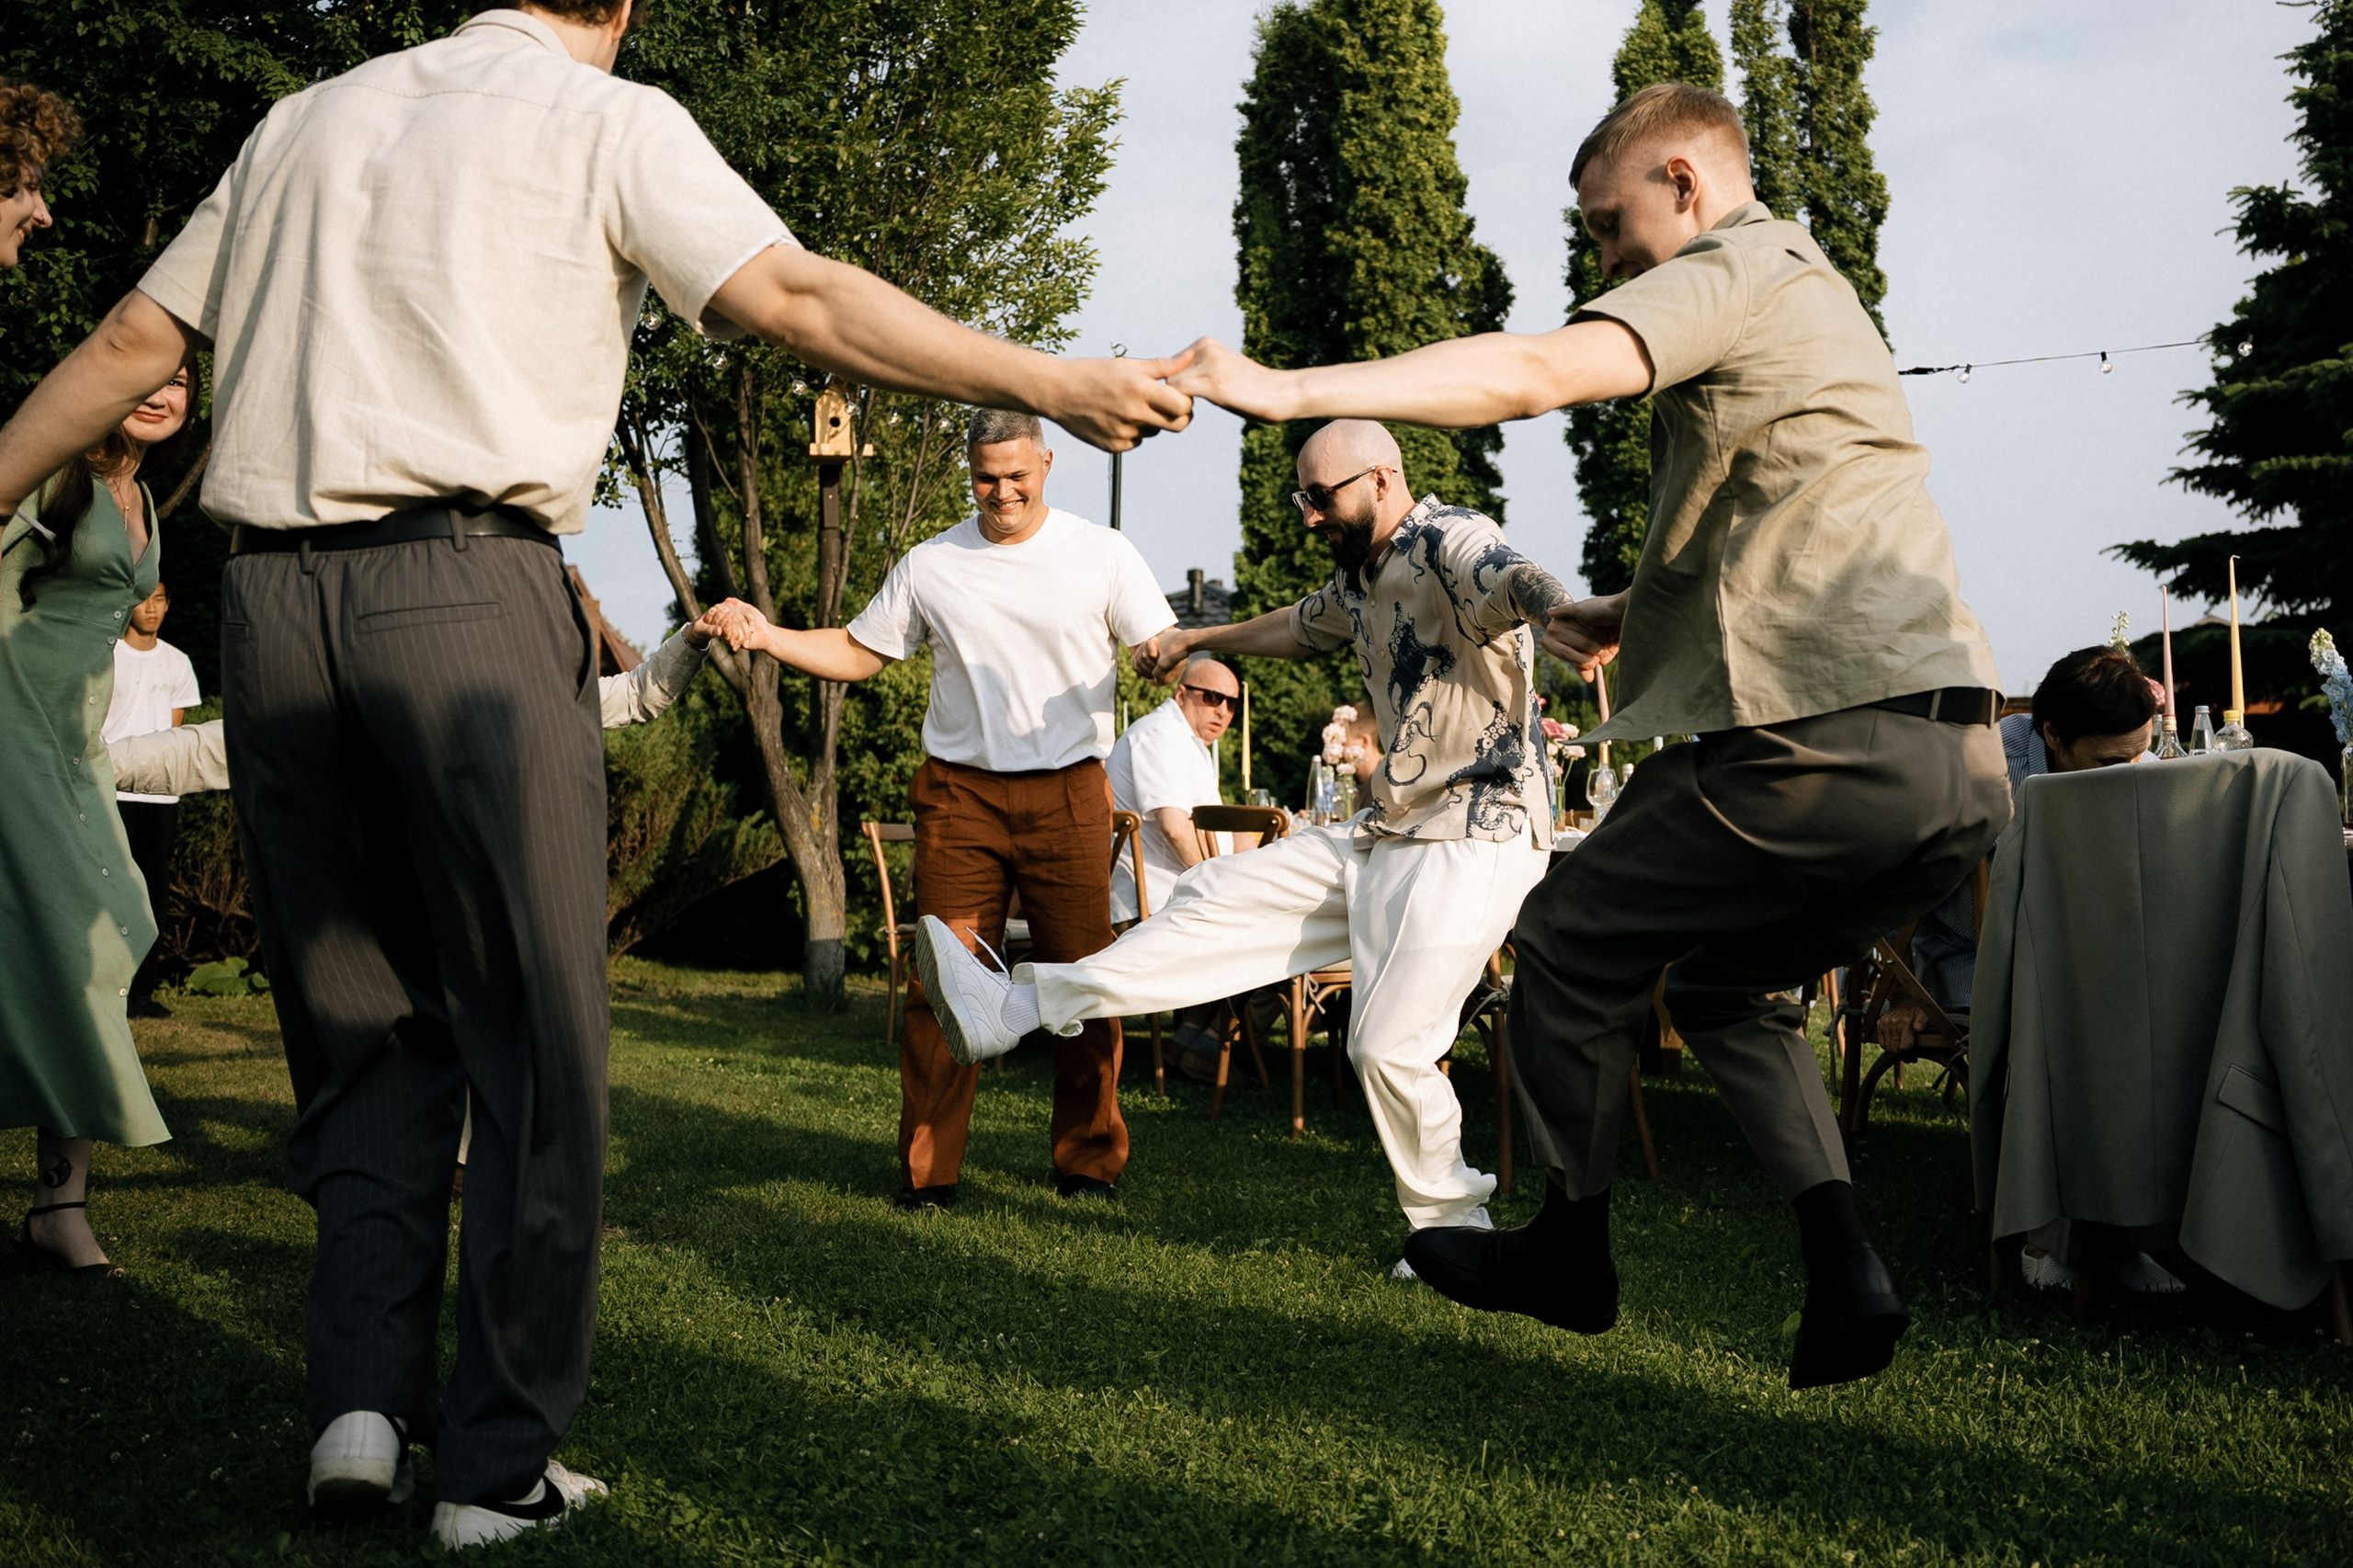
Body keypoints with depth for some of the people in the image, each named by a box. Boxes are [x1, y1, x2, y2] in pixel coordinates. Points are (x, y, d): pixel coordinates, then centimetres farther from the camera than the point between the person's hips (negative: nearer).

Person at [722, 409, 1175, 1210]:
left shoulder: (1102, 554, 3)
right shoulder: (930, 565, 9)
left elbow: (1162, 648, 2)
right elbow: (859, 652, 14)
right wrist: (766, 636, 1)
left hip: (1067, 793, -1)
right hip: (959, 793, 1)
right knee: (943, 983, -3)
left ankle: (1089, 1159, 16)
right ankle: (927, 1167, 7)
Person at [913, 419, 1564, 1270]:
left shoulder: (1451, 544, -16)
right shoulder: (1358, 576, 14)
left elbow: (1522, 584, -39)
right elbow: (1298, 627, 37)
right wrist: (1197, 639, 51)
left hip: (1476, 840, -9)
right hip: (1386, 832, 9)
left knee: (1391, 1045, -12)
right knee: (1220, 898, 4)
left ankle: (1455, 1232, 9)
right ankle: (1016, 1008, 6)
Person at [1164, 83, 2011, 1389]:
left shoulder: (1730, 273, -3)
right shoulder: (1813, 292, 29)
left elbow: (1538, 371, -21)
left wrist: (1288, 389, -24)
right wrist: (1634, 613, 21)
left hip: (1829, 742, -10)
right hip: (1959, 762, 10)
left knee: (1571, 940, 9)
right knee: (1724, 984, 25)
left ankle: (1570, 1249, 21)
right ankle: (1842, 1266, 8)